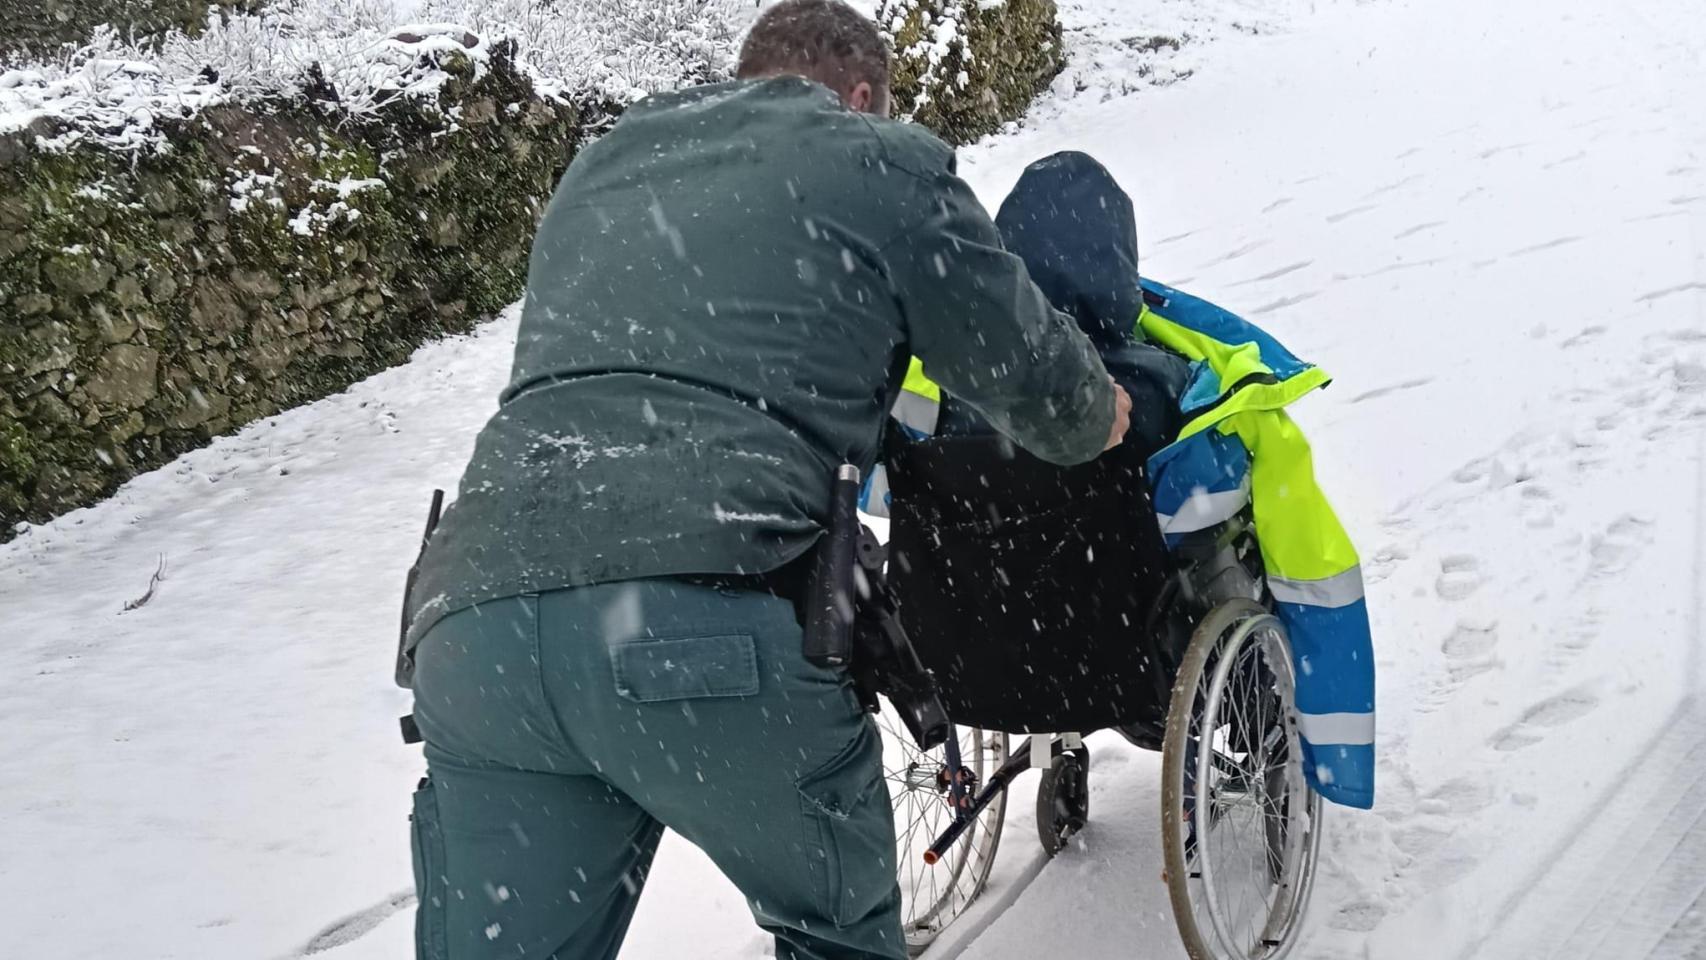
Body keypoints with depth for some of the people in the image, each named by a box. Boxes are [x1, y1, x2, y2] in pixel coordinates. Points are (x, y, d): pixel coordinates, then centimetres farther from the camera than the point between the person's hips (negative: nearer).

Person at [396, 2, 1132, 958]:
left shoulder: (597, 169, 29)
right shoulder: (884, 161, 12)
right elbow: (1036, 377, 16)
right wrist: (1098, 415, 41)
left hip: (470, 626, 5)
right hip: (717, 626, -5)